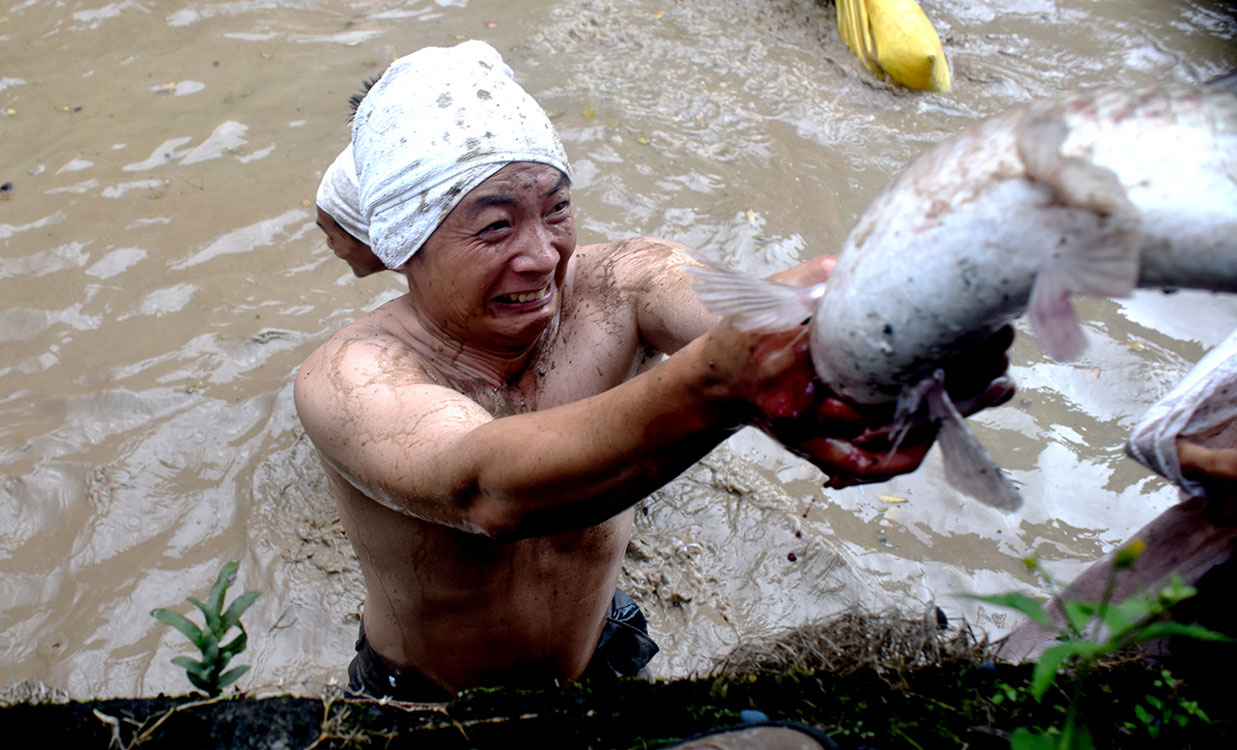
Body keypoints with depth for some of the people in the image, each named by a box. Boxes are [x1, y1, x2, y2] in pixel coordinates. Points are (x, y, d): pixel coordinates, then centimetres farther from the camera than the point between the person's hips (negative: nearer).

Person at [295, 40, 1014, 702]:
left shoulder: (617, 287, -23)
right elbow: (487, 491, -52)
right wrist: (723, 379, -70)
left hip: (602, 655, 3)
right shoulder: (349, 377, -32)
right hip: (425, 699, -2)